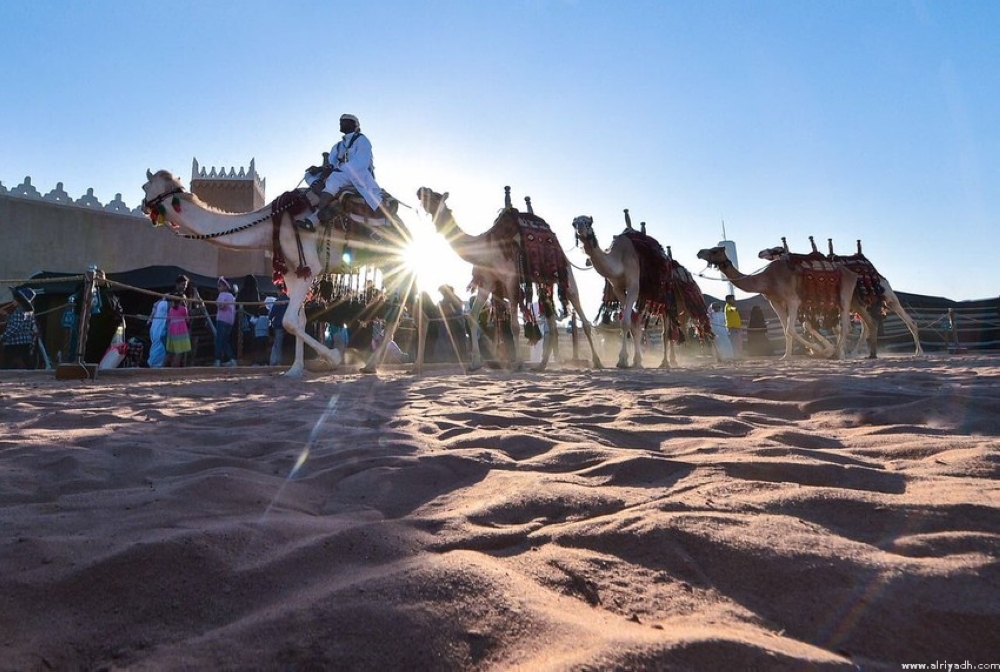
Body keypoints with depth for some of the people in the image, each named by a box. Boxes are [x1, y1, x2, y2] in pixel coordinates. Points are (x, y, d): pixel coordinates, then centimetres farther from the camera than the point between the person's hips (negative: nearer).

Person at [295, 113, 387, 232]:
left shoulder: (362, 140, 3)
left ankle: (314, 217, -52)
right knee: (310, 175, -5)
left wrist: (336, 168, -22)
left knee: (335, 177, -37)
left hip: (360, 177, -8)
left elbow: (360, 164, -14)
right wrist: (321, 169, -14)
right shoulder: (338, 146, 24)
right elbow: (329, 165, 11)